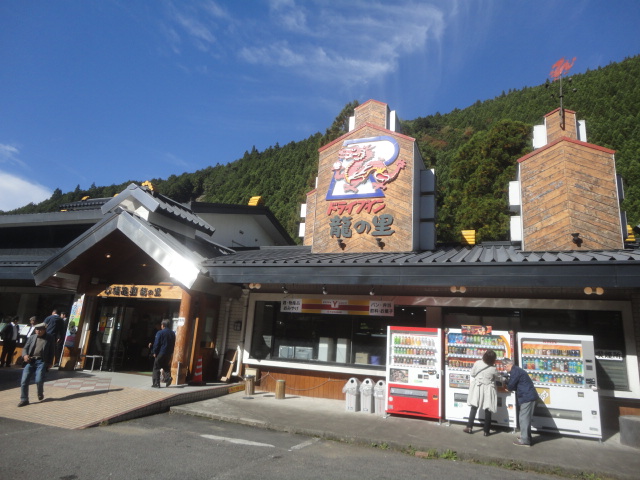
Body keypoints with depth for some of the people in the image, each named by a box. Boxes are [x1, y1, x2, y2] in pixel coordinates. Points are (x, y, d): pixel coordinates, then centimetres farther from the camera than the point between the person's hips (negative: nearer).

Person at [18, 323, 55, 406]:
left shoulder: (50, 338, 6)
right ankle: (24, 400, 10)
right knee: (24, 381, -4)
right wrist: (25, 355, -9)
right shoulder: (32, 337, 16)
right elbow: (25, 348, 13)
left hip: (41, 362, -3)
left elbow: (51, 351, 6)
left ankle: (40, 395, 19)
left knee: (39, 380, -12)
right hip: (30, 361, 4)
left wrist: (50, 363, -1)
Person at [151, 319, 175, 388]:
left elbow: (156, 343, -11)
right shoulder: (172, 333, 9)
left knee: (156, 368, 5)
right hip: (169, 354, 6)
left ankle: (156, 384, 4)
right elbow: (173, 344, 12)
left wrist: (154, 352, -2)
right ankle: (168, 377, -7)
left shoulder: (160, 333, -11)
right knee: (166, 367, 18)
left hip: (161, 353, -6)